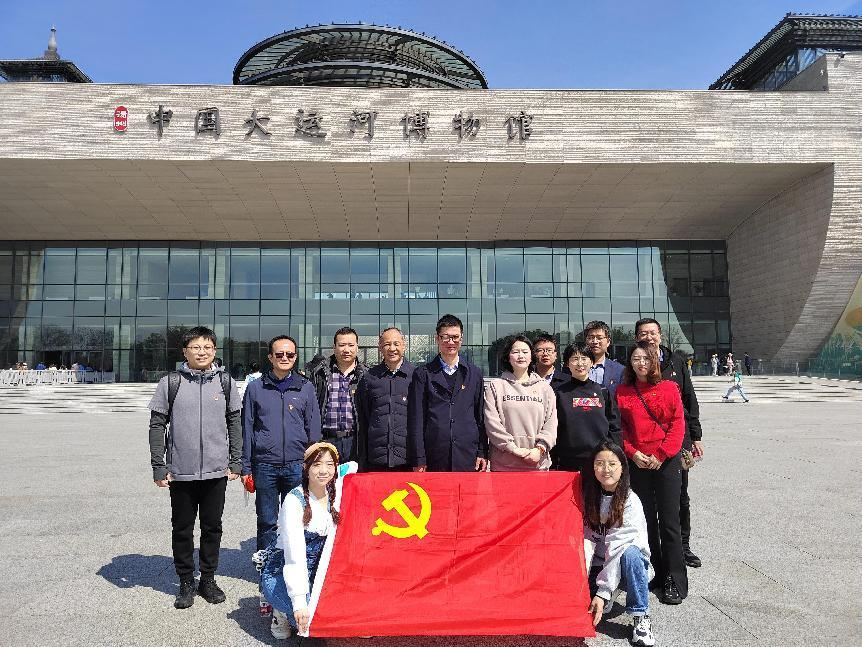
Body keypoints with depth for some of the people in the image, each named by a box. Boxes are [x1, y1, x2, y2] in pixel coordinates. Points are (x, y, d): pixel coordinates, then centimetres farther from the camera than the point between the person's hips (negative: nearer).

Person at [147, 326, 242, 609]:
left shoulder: (226, 382, 3)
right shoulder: (170, 383, -1)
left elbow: (235, 424, 7)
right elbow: (157, 425, 1)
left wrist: (235, 463, 3)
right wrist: (159, 467, -3)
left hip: (216, 471, 1)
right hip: (180, 472, -1)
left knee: (212, 527, 12)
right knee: (182, 529, 10)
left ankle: (208, 580, 28)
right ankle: (186, 582, 27)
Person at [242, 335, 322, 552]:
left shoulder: (305, 388, 7)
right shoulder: (255, 387, 5)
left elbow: (313, 430, 8)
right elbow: (247, 430, 6)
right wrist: (246, 468, 2)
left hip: (297, 465, 0)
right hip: (265, 465, 0)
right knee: (266, 522, 8)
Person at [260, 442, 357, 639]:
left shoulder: (335, 491, -6)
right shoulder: (294, 501, -22)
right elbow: (295, 555, -30)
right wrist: (299, 601, -36)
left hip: (316, 571, 5)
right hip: (281, 573, -5)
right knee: (311, 620, -27)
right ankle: (284, 610, 4)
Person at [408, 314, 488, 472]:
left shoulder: (474, 374, 11)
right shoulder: (423, 374, 5)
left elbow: (481, 416, 11)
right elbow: (416, 419, 1)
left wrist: (482, 453, 4)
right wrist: (418, 460, -4)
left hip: (468, 458, 2)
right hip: (434, 458, -1)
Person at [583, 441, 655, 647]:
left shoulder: (631, 502, -18)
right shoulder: (588, 497, -5)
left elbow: (619, 548, -23)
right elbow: (587, 539, -10)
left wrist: (603, 593, -27)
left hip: (626, 567, -3)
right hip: (598, 566, 3)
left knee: (629, 553, -36)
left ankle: (640, 618, -18)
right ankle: (606, 601, 11)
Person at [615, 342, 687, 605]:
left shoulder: (669, 388, 1)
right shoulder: (622, 392, 6)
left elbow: (678, 424, -3)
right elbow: (619, 427, 4)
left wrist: (661, 454, -11)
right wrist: (633, 453, -8)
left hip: (666, 462, -2)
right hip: (637, 463, 2)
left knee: (669, 521, 0)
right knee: (646, 520, 8)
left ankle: (675, 582, 9)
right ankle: (654, 573, 21)